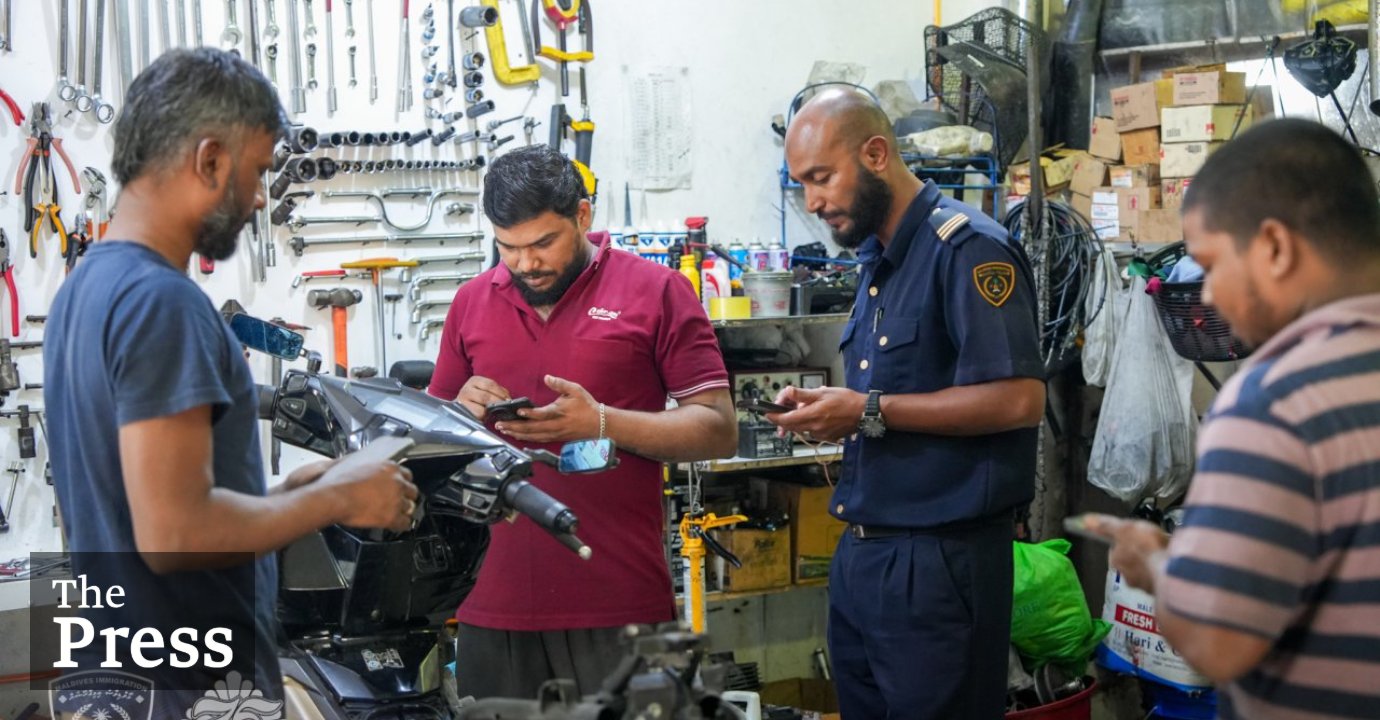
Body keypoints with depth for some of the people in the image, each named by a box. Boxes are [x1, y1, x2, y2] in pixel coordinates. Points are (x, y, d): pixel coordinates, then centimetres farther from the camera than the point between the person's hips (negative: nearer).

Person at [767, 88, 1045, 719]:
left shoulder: (967, 249, -14)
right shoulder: (876, 258, 14)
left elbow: (1019, 399, -23)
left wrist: (870, 412, -20)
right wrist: (828, 408, 4)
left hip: (938, 560, -9)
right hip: (862, 550, 9)